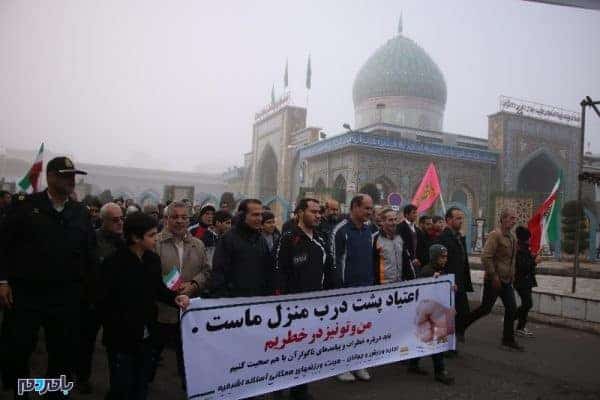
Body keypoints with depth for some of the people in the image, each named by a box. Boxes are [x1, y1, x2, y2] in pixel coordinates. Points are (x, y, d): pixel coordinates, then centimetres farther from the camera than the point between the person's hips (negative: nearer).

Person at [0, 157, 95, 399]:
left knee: (63, 350, 10)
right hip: (26, 292, -2)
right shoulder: (25, 205, -1)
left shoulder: (81, 212, 6)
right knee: (20, 347, 6)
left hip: (66, 295, 2)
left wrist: (86, 284, 6)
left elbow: (89, 252, 10)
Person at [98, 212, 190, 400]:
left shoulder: (153, 259, 0)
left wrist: (174, 298, -9)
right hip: (122, 339, -6)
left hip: (146, 337, 6)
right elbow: (104, 304, -17)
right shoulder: (113, 263, -18)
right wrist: (120, 329, -19)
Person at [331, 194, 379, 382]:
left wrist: (373, 282, 11)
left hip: (367, 288, 6)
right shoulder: (341, 230, -10)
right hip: (347, 288, -6)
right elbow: (334, 260, -11)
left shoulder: (370, 231, 10)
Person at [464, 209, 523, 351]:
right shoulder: (495, 235, -16)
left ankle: (508, 340, 16)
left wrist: (512, 276, 15)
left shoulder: (512, 237, 11)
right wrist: (494, 276, -21)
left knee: (511, 309, 5)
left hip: (506, 281, 8)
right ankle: (461, 325, 17)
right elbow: (485, 257, -22)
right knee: (485, 309, 0)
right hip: (494, 280, -8)